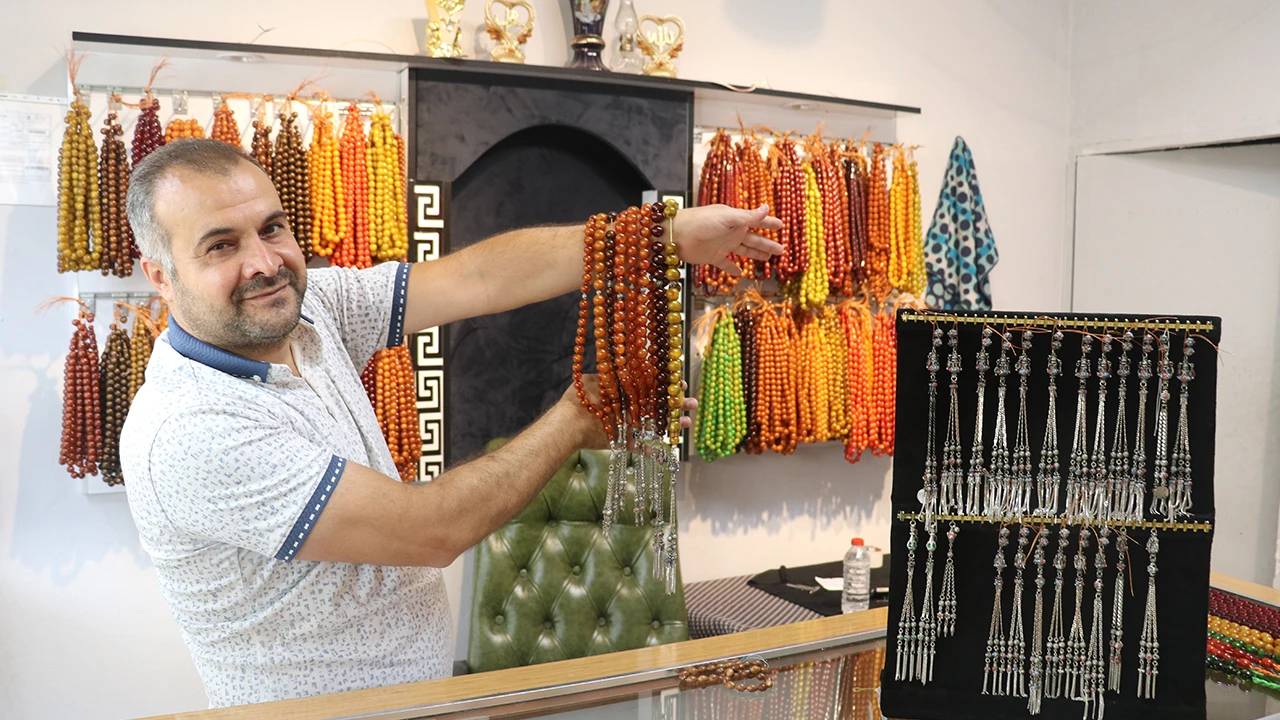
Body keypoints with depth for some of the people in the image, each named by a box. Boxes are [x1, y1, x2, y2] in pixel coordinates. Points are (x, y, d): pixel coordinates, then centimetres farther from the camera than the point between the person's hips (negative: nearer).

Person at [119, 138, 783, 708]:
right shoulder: (185, 435, -28)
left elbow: (474, 279, -12)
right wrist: (577, 420, -16)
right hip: (316, 707, -7)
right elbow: (432, 531, -27)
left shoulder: (306, 307, -6)